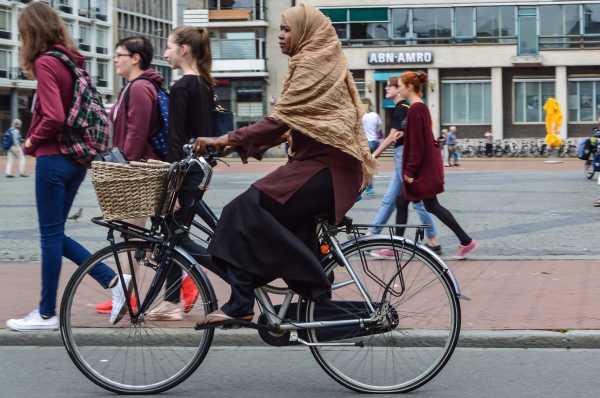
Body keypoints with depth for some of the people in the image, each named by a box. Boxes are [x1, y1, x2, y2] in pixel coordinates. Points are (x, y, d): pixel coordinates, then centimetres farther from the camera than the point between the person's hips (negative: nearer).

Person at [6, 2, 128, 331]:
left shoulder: (45, 63, -13)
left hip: (54, 158, -8)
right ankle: (112, 280, 8)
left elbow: (53, 118, -22)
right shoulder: (72, 60, 11)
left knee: (51, 235, 1)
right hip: (77, 158, 8)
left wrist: (31, 142, -5)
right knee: (55, 234, 15)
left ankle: (47, 313, 10)